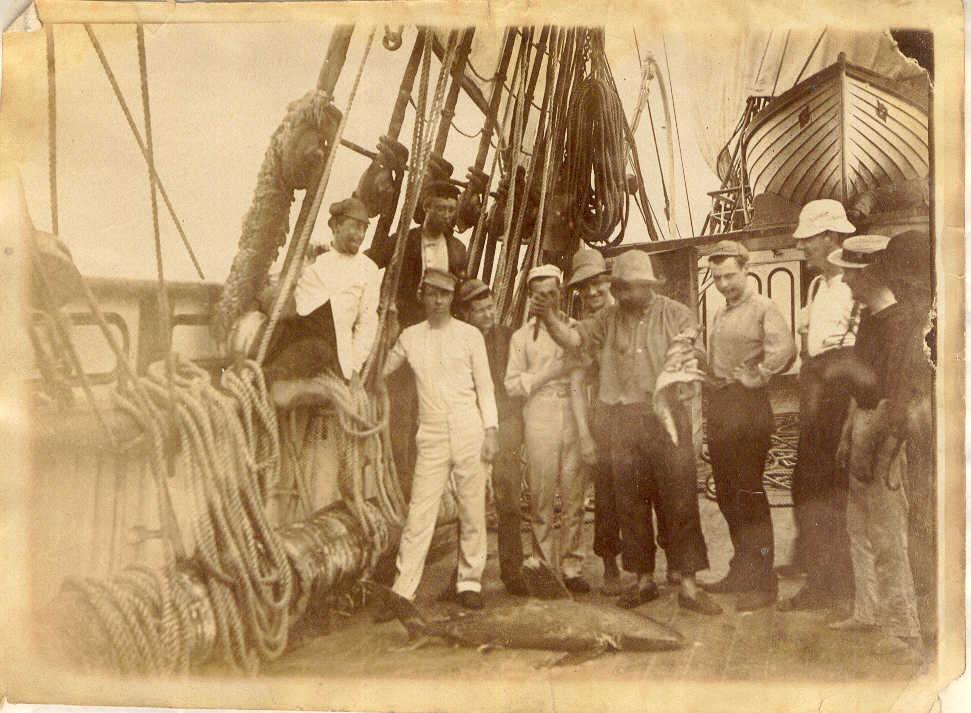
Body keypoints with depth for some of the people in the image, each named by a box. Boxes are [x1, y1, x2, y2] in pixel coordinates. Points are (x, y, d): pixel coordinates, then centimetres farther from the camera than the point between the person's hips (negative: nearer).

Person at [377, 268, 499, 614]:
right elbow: (379, 370, 20)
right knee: (419, 512, -4)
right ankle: (402, 591, 0)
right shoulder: (410, 337, 10)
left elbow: (484, 385, 6)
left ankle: (469, 582, 16)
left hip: (469, 432, 0)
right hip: (432, 435, 1)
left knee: (472, 510, 3)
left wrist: (490, 429, -1)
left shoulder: (469, 334, 6)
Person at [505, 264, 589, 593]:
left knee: (574, 495, 0)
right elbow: (511, 384, 4)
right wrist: (547, 374, -6)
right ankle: (545, 566, 9)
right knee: (541, 496, -1)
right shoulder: (522, 336, 10)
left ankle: (571, 566, 9)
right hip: (539, 417, -1)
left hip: (573, 415, 1)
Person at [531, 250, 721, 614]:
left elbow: (692, 359, 2)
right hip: (622, 420, 3)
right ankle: (644, 578, 20)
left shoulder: (676, 314, 3)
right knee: (630, 502, 7)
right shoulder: (609, 318, 9)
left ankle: (688, 585, 2)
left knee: (680, 500, -4)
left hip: (667, 414, -3)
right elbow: (572, 338, 0)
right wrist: (549, 316, -17)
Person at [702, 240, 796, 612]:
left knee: (749, 493, -7)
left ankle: (762, 581, 1)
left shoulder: (763, 308, -7)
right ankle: (741, 571, 24)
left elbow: (785, 349, -25)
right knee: (726, 494, 12)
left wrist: (755, 377, -16)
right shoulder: (719, 315, 19)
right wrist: (710, 409, 16)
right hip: (718, 409, 8)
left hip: (748, 405, -8)